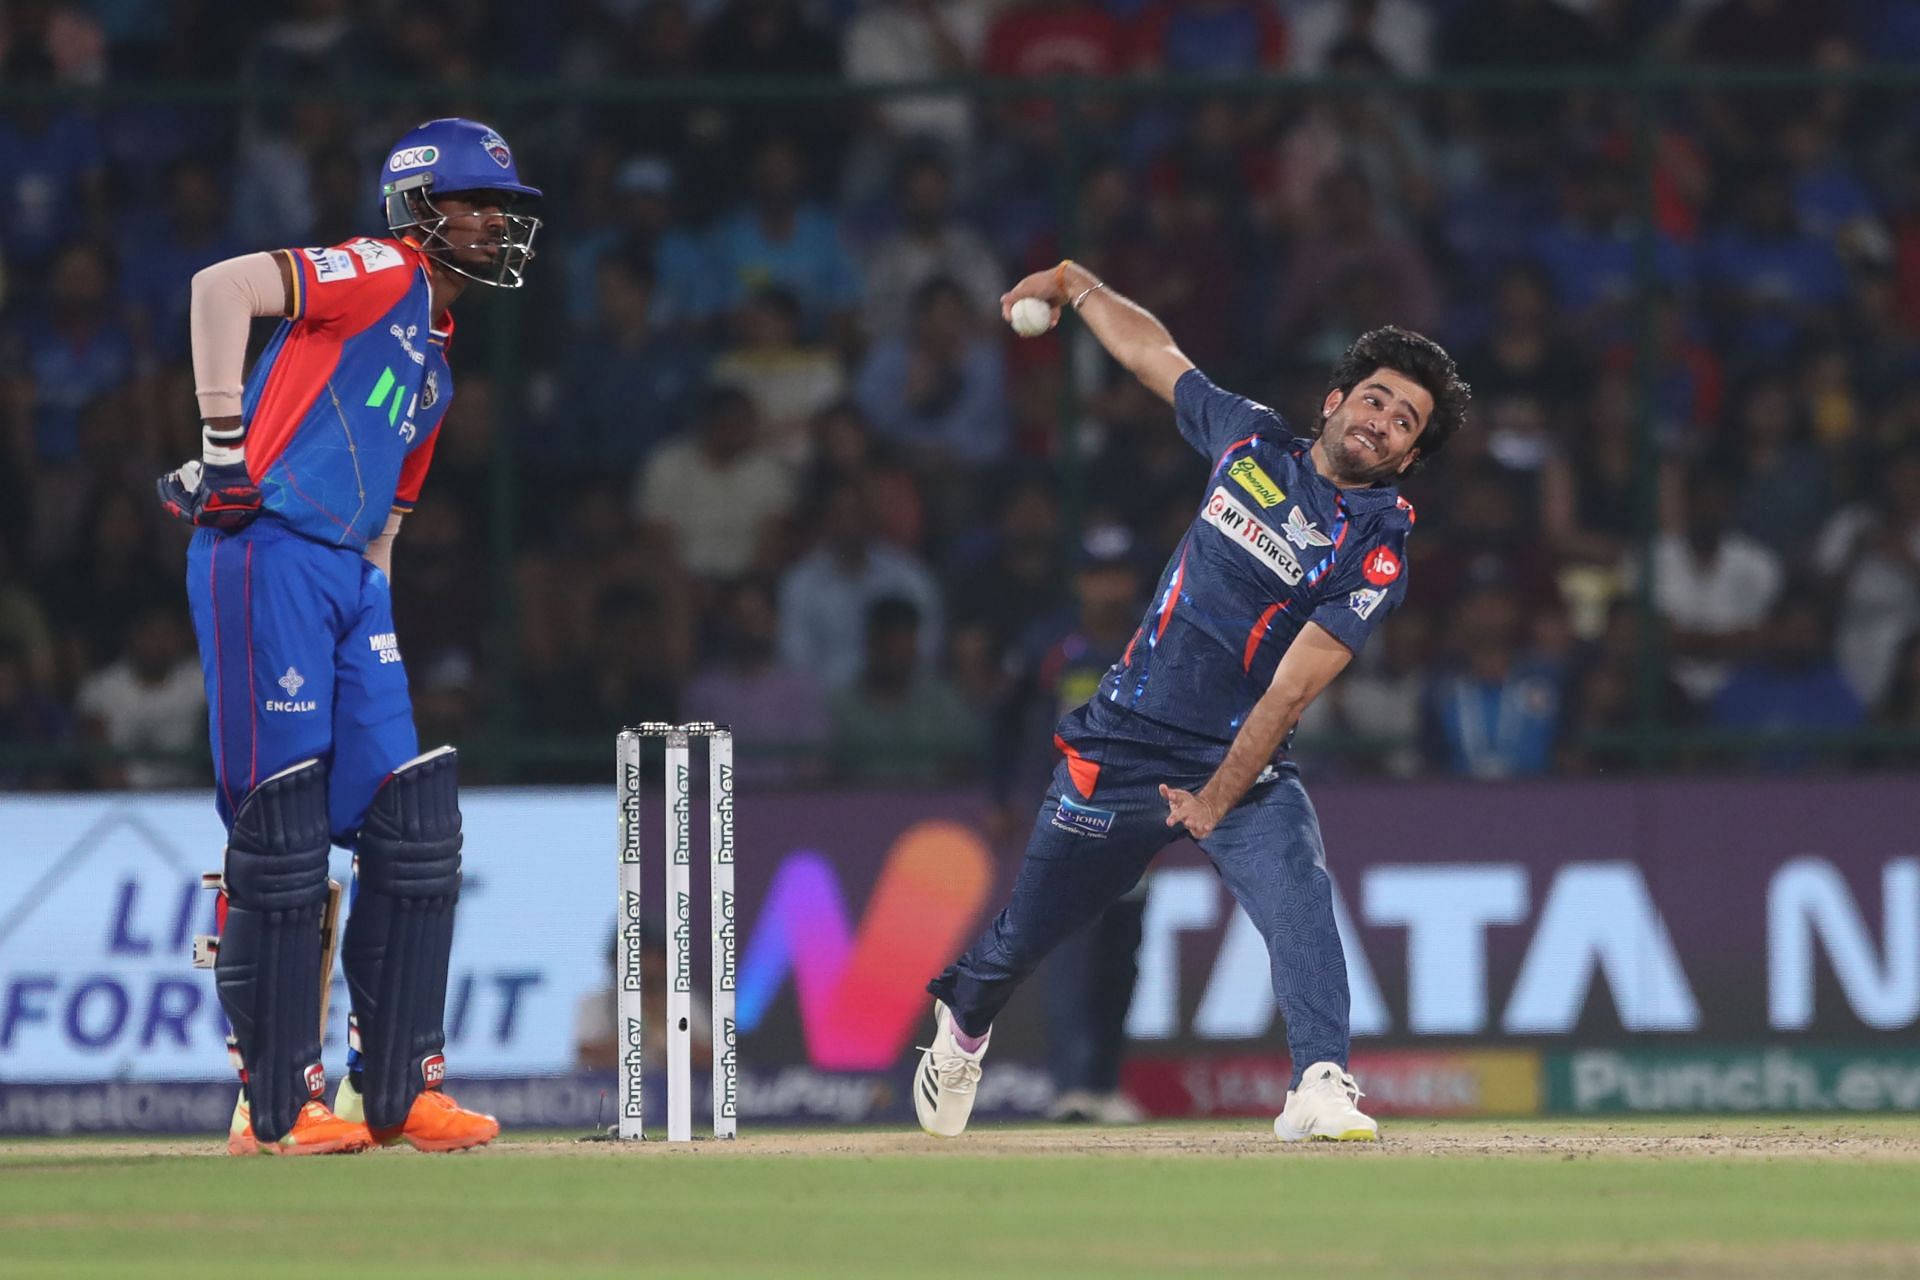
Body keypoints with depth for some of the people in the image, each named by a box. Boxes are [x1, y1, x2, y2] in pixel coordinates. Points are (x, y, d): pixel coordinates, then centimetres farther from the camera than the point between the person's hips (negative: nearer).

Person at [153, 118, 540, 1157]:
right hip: (267, 550, -9)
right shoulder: (382, 275, -4)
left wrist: (378, 632, 17)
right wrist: (224, 443, -20)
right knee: (281, 830, -8)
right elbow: (222, 285, -19)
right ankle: (274, 1106, -5)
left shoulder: (436, 363, 24)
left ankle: (394, 1089, 10)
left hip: (350, 576, 9)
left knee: (411, 820, 5)